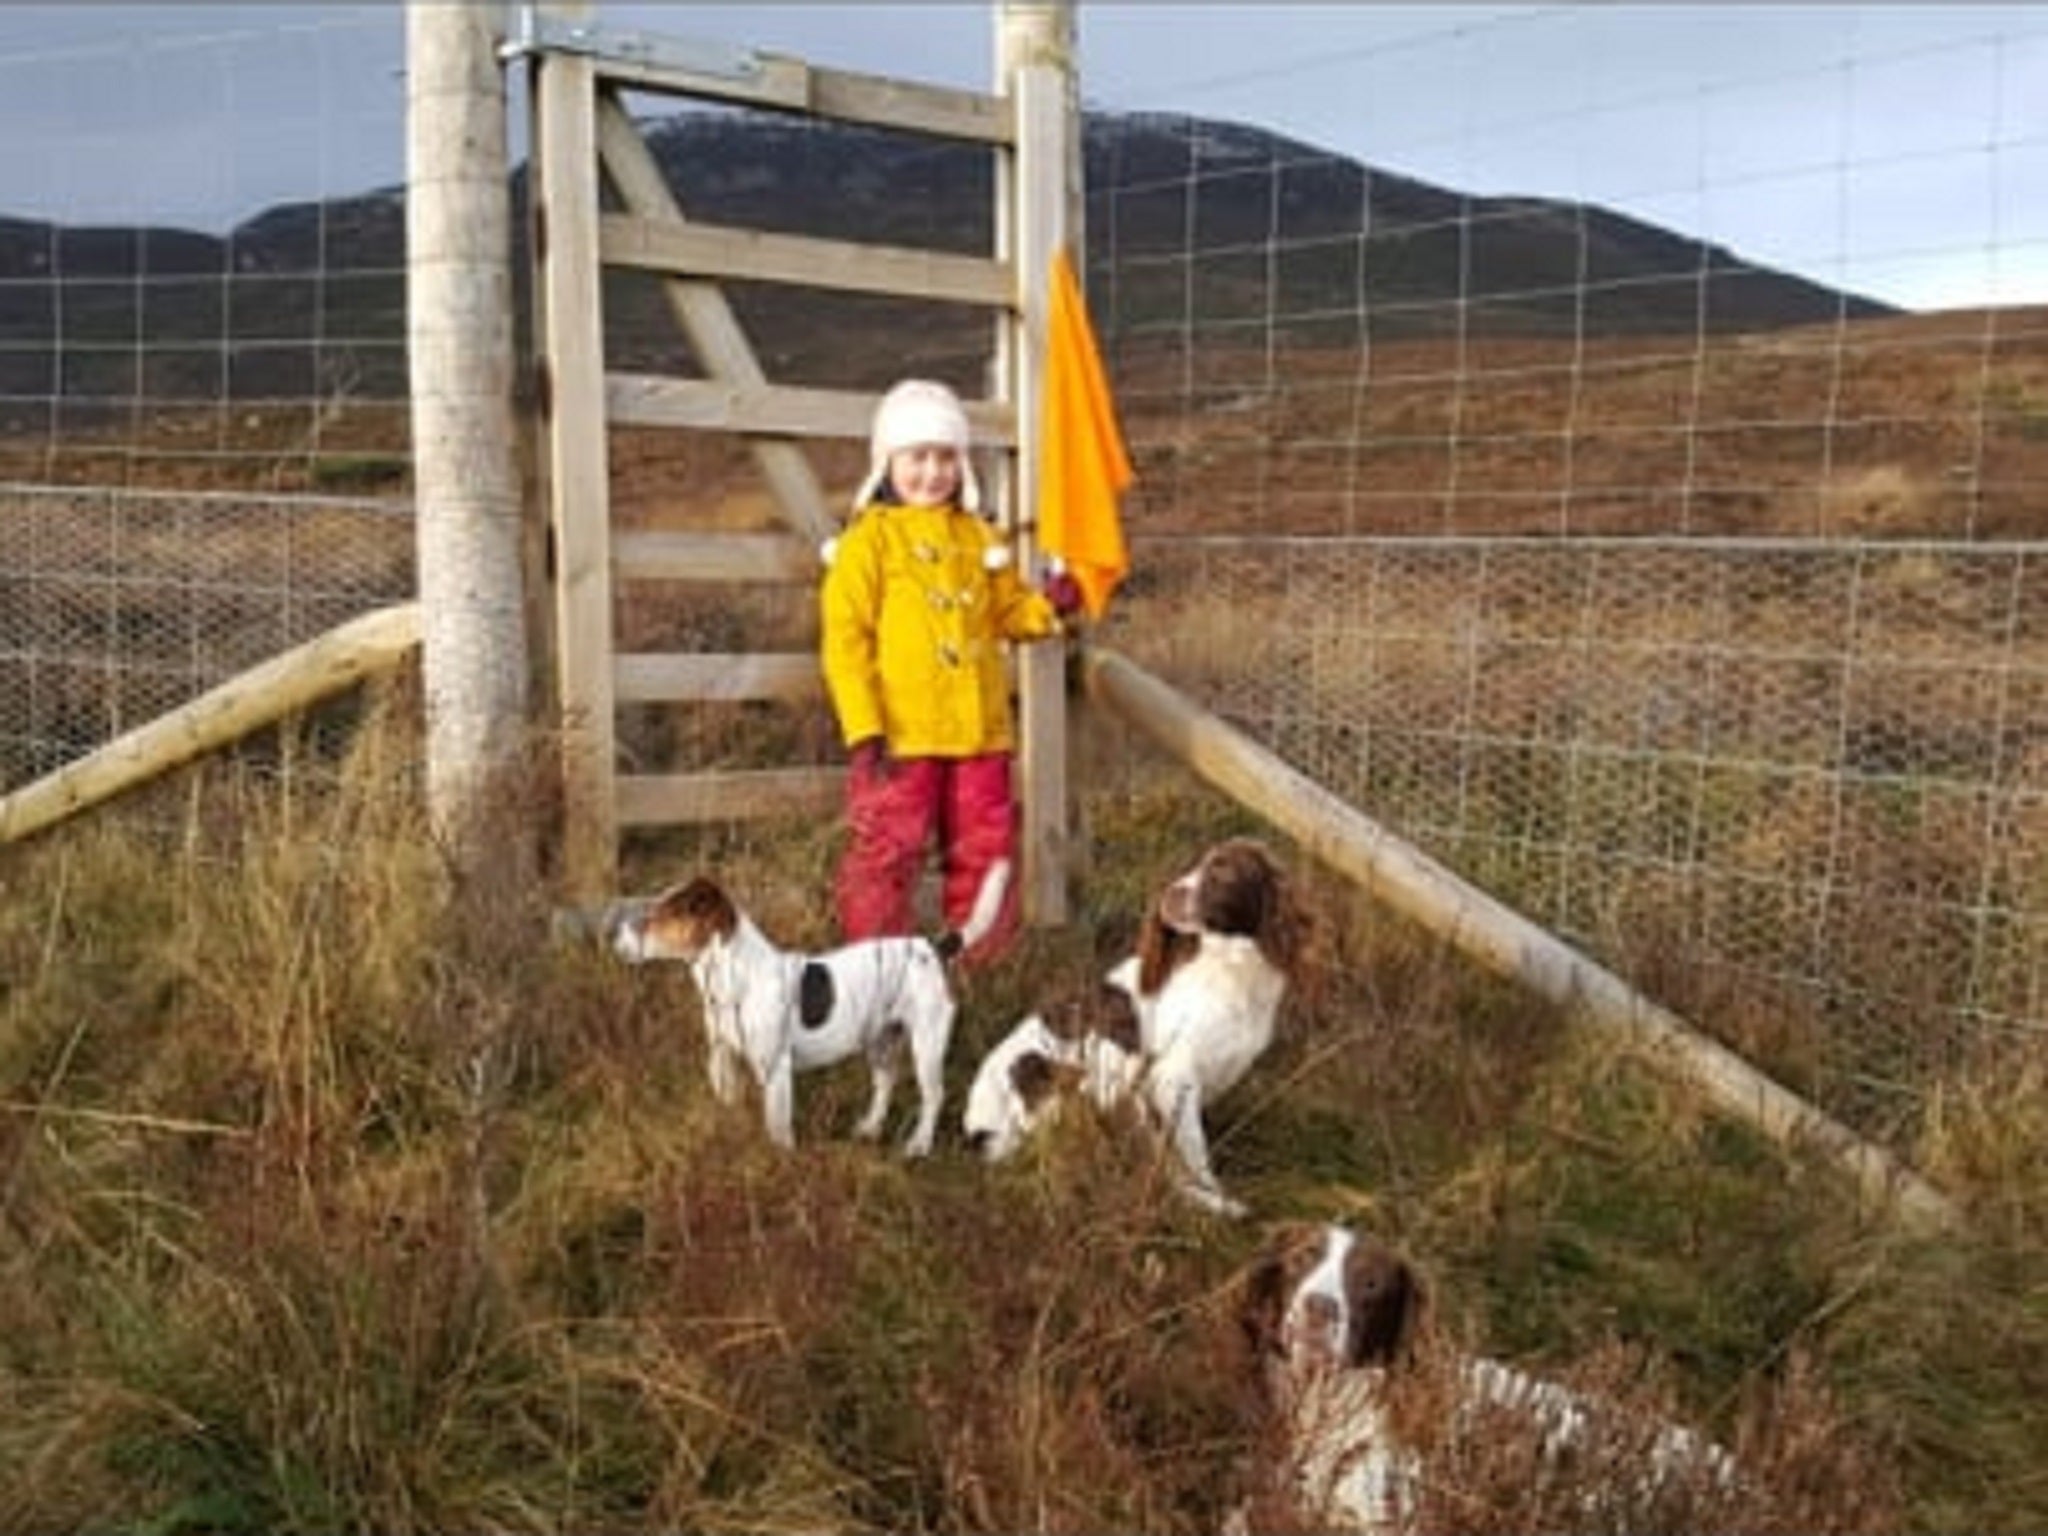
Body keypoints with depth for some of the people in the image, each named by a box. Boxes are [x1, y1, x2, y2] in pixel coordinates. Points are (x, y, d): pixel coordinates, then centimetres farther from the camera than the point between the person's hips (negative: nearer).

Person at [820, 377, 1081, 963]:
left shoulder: (980, 537, 13)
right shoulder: (869, 540, -4)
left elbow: (1008, 611, 20)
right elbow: (844, 637, -7)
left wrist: (1046, 606, -3)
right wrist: (864, 729, -14)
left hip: (980, 730, 5)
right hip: (900, 736, -5)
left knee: (985, 849, 12)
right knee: (888, 851, -1)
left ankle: (980, 961, 24)